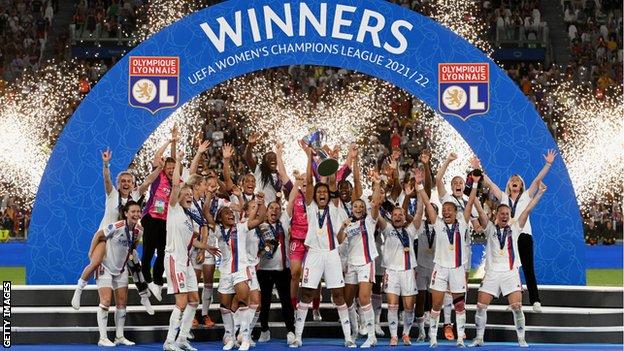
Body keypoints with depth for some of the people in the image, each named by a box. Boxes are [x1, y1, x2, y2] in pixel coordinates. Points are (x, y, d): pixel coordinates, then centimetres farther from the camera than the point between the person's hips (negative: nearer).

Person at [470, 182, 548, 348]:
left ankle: (521, 339, 3)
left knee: (517, 307, -9)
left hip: (511, 272, -1)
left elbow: (528, 209, 5)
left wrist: (540, 192, 1)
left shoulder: (515, 228, 10)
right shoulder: (490, 228, 9)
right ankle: (479, 338, 10)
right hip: (492, 272, 1)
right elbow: (480, 211, 1)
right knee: (481, 306, -2)